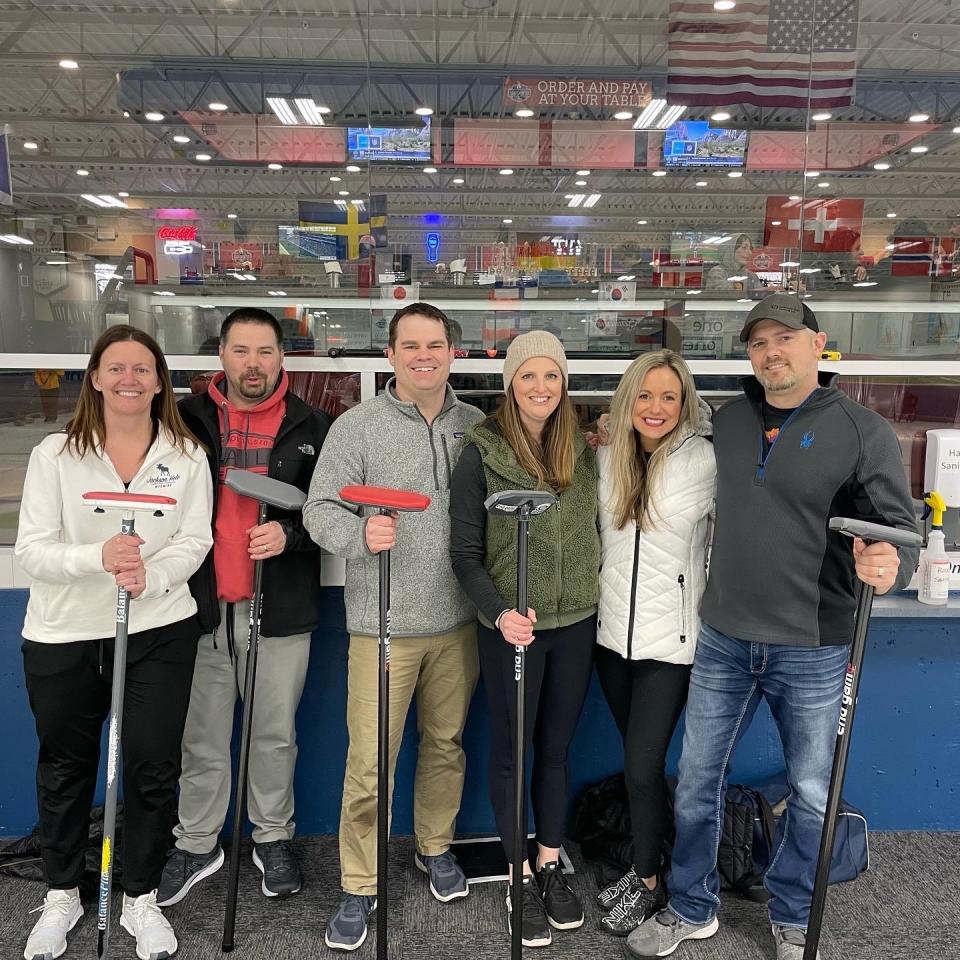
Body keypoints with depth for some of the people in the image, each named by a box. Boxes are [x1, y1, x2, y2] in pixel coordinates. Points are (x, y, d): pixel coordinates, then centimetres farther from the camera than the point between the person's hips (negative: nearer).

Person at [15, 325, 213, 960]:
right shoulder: (54, 455, -3)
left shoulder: (187, 455, -1)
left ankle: (142, 898, 28)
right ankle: (62, 894, 40)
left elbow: (195, 541, -4)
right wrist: (97, 557, -25)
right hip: (63, 634, 1)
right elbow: (32, 550, -7)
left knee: (154, 765, 5)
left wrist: (150, 576, -22)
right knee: (66, 766, 17)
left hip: (160, 629, 0)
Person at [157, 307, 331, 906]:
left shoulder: (312, 427, 2)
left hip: (282, 607, 0)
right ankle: (197, 845, 32)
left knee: (276, 733, 13)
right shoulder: (187, 420, 4)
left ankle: (273, 839, 33)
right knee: (202, 738, 12)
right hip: (203, 605, 1)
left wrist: (290, 532, -15)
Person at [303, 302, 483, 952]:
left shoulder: (478, 427, 5)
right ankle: (360, 885, 23)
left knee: (446, 742, 18)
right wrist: (360, 534, -28)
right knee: (370, 761, 2)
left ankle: (436, 847, 42)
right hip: (384, 624, -3)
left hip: (458, 620, 4)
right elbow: (320, 510, -7)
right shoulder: (358, 427, -5)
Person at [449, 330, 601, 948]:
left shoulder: (583, 450, 3)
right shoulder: (482, 455, -9)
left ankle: (551, 865, 37)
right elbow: (465, 553, -9)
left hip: (576, 624, 4)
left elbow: (594, 531, 12)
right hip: (513, 628, -3)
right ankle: (521, 876, 32)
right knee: (511, 751, 12)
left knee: (557, 748, 17)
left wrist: (597, 592, 2)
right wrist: (500, 612, -22)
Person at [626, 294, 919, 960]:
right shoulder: (727, 421, 5)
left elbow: (900, 529, -6)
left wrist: (891, 566, -30)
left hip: (814, 649, -3)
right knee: (697, 779, 13)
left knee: (812, 793, 15)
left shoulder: (863, 430, -7)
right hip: (724, 638, 3)